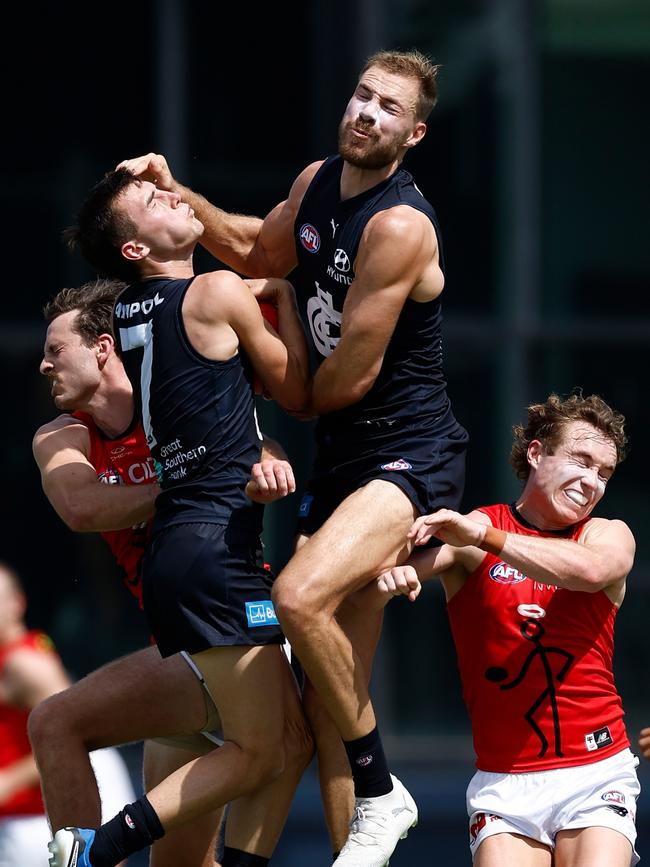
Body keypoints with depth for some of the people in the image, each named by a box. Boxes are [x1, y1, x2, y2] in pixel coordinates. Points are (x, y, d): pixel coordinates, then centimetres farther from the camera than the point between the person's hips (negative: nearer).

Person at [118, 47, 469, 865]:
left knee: (300, 595, -31)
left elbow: (353, 377, -18)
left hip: (411, 457, -9)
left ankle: (380, 793, -16)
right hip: (340, 459, 9)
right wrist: (179, 198, 15)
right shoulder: (317, 183, 7)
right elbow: (259, 252, 29)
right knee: (329, 696, 4)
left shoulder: (399, 226, -19)